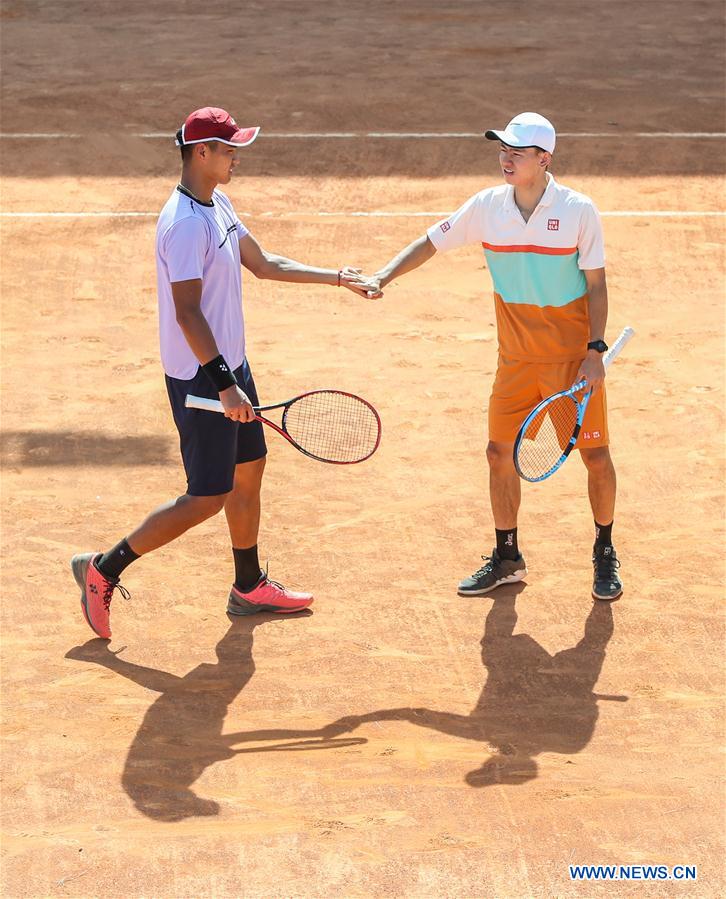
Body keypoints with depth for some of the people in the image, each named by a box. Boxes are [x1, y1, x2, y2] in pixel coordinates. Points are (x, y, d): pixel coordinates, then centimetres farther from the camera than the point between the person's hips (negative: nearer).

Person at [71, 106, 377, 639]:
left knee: (249, 471, 17)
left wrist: (336, 278, 19)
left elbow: (262, 263, 21)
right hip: (201, 378, -10)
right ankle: (103, 570, 4)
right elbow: (188, 313, -27)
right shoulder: (187, 223, -24)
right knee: (208, 498, -5)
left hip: (229, 366, 10)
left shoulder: (219, 205, 8)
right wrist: (224, 385, -29)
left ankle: (249, 587, 31)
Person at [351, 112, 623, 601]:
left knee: (596, 455, 0)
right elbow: (432, 242, 7)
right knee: (501, 451, 3)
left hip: (574, 359, -3)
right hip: (516, 359, 3)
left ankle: (605, 555, 20)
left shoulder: (579, 210, -11)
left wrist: (595, 350, -14)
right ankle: (507, 558, 19)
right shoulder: (487, 206, -3)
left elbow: (596, 286, -7)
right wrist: (383, 276, -5)